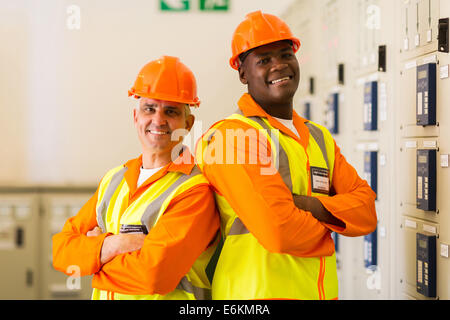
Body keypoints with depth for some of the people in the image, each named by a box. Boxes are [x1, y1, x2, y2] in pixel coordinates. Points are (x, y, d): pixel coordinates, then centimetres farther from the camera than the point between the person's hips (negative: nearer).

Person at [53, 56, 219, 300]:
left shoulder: (195, 191, -9)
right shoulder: (113, 179, 12)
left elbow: (154, 273, -18)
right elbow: (59, 248, 7)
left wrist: (94, 252, -3)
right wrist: (110, 245, -11)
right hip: (103, 294, 5)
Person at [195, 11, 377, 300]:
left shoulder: (320, 137, 14)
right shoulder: (229, 135, -13)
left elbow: (366, 211, 4)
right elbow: (279, 232, -22)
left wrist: (312, 206, -14)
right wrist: (326, 224, -2)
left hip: (323, 291, 7)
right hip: (257, 292, -7)